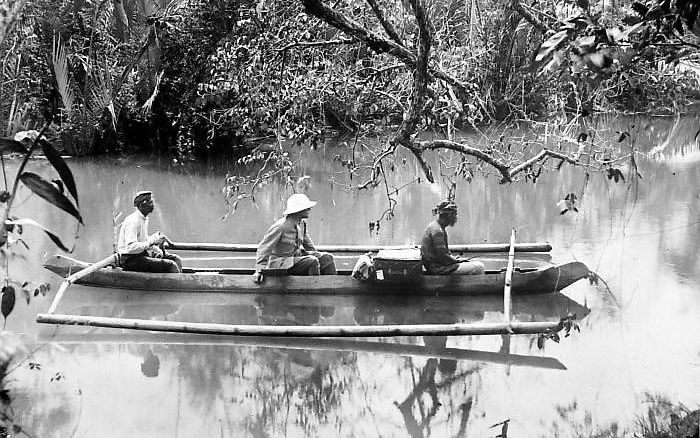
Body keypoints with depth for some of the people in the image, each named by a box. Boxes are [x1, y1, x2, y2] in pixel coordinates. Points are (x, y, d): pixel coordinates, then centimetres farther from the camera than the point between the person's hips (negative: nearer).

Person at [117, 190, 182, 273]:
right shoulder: (132, 221, -18)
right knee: (171, 265, -20)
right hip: (130, 260, -10)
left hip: (142, 254, 10)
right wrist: (151, 241, -24)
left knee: (176, 259, 0)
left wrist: (157, 249, 3)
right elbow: (130, 248, -28)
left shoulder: (145, 219, 12)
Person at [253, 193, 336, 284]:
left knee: (327, 258, -11)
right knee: (312, 261, -29)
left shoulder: (301, 223, 3)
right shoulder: (280, 226, -20)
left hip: (297, 257, 8)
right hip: (280, 263, -8)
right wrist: (259, 271, -22)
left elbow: (307, 242, 22)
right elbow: (264, 248, -17)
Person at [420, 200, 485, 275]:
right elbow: (442, 256, -22)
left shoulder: (434, 226, 14)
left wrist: (452, 257, 8)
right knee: (479, 267, -11)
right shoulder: (437, 230, -20)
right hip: (439, 268, -11)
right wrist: (456, 260, -8)